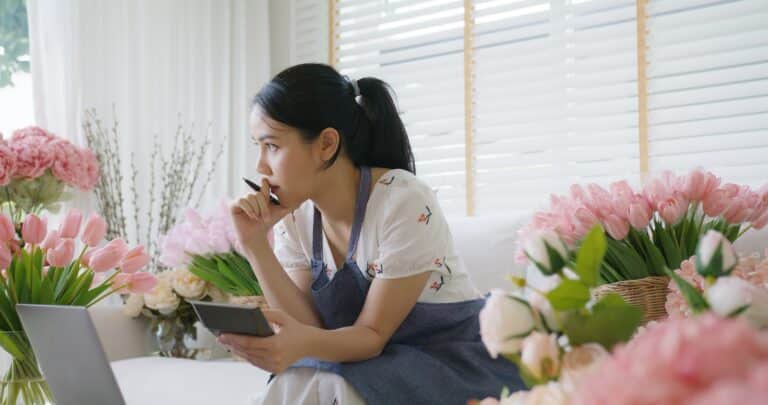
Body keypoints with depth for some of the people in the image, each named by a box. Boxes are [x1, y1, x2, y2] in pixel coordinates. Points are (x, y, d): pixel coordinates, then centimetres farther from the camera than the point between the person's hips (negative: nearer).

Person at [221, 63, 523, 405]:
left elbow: (373, 333, -19)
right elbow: (313, 329, -10)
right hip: (379, 361, 5)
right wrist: (256, 245, -18)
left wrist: (303, 344, -39)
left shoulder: (404, 202, -21)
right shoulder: (294, 215, -3)